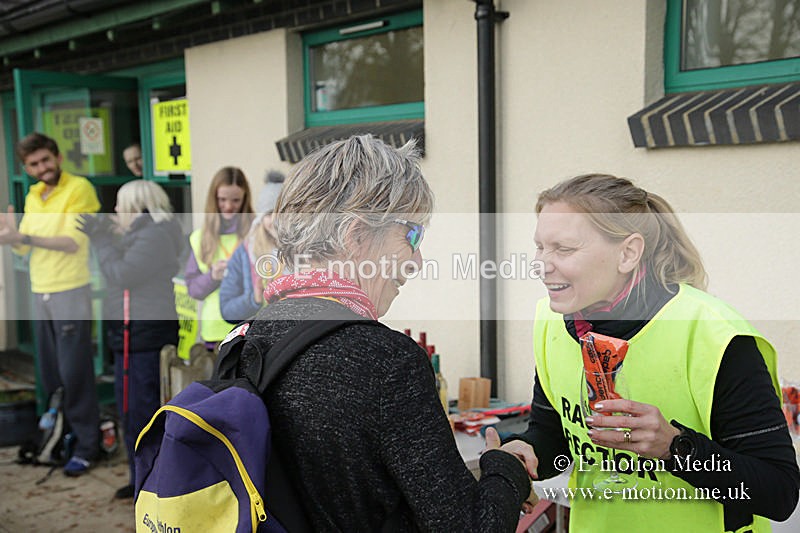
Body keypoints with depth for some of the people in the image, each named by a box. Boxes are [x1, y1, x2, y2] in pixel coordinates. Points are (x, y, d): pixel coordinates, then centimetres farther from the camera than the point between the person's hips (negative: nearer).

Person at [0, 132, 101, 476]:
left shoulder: (78, 188, -9)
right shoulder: (33, 196, 13)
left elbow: (72, 242, -18)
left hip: (70, 292, -7)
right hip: (39, 293, 7)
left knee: (75, 373, -4)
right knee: (49, 374, 12)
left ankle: (86, 446, 4)